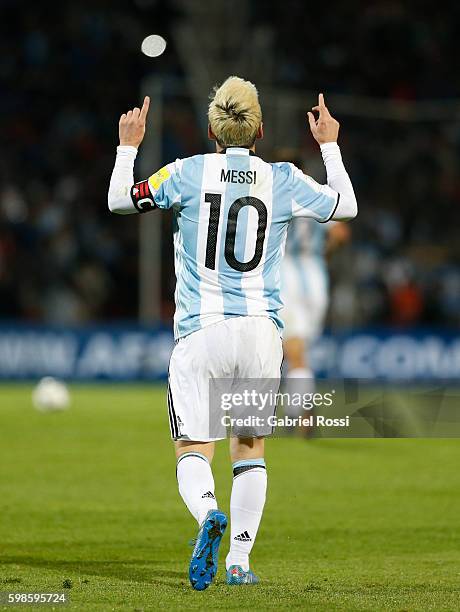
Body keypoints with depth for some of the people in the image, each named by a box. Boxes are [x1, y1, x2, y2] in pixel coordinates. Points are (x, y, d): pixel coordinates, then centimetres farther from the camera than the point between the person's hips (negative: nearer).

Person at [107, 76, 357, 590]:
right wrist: (330, 146, 31)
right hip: (261, 331, 2)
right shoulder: (283, 180, 2)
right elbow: (346, 206, 18)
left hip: (201, 331, -2)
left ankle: (208, 513, -32)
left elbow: (119, 200, 9)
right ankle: (239, 561, 10)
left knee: (193, 449, -1)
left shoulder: (188, 173, -2)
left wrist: (127, 147, 24)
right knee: (250, 446, 15)